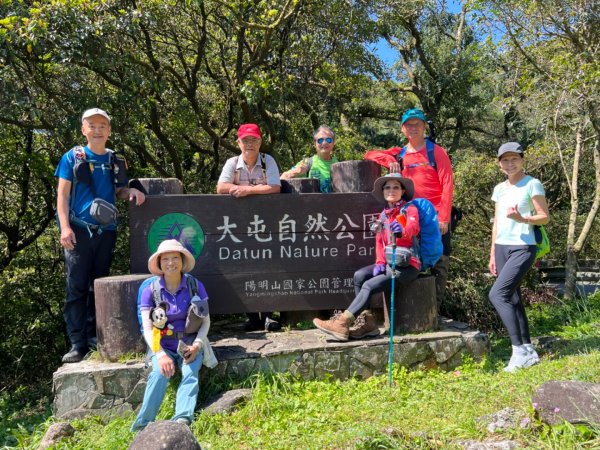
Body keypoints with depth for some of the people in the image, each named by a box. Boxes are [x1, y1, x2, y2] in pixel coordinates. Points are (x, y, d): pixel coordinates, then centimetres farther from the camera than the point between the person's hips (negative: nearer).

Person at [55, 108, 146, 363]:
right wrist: (65, 227, -11)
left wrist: (131, 192, -4)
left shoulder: (115, 161, 13)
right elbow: (63, 194, 0)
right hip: (79, 229, -3)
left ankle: (94, 336, 19)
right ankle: (77, 343, -1)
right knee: (77, 287, -4)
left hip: (106, 230, 4)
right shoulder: (72, 157, 3)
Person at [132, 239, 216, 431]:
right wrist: (160, 354, -20)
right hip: (163, 346, 0)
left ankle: (182, 420, -40)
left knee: (190, 374, -27)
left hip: (190, 344, 0)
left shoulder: (196, 286, -2)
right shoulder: (151, 291, -3)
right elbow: (148, 328, -6)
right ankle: (142, 425, -23)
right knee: (160, 373, -28)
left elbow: (206, 320, 2)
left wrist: (196, 344, -14)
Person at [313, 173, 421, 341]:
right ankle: (366, 321, -14)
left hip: (408, 265, -6)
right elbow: (379, 240, 10)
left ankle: (341, 324, -24)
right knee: (359, 275, -17)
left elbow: (413, 228, -23)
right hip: (389, 262, 7)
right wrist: (380, 262, -6)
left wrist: (402, 231, -47)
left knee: (370, 285, -23)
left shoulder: (410, 209, -2)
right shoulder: (384, 214, 17)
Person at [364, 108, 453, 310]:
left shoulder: (436, 152, 0)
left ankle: (434, 309, 6)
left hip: (436, 218, -3)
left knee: (439, 263, -1)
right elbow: (369, 155, 13)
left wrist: (443, 217, -14)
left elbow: (447, 185, -6)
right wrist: (389, 160, -6)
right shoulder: (399, 154, 11)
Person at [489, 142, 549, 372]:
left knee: (497, 294, -18)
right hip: (502, 247, 7)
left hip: (522, 248, -7)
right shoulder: (499, 189, 14)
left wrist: (521, 218, -24)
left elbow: (545, 217, -5)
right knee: (512, 298, 7)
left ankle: (519, 349, -10)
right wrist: (492, 254, 15)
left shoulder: (532, 184, -4)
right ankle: (528, 350, 16)